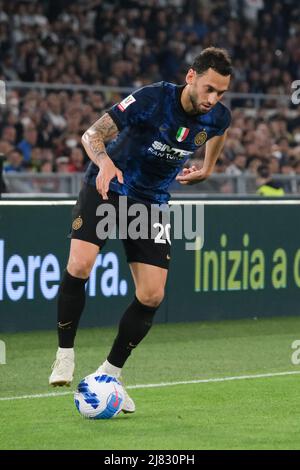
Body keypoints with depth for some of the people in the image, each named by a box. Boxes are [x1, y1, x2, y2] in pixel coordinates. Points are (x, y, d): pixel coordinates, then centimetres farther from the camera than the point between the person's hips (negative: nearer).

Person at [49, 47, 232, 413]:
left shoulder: (217, 116, -11)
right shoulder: (152, 99, -25)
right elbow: (92, 134, -26)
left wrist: (207, 168, 16)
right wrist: (105, 161, -45)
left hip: (151, 202, 4)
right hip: (107, 188, -4)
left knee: (152, 296, -6)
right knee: (79, 265, -26)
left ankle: (110, 373, 12)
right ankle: (64, 355, -7)